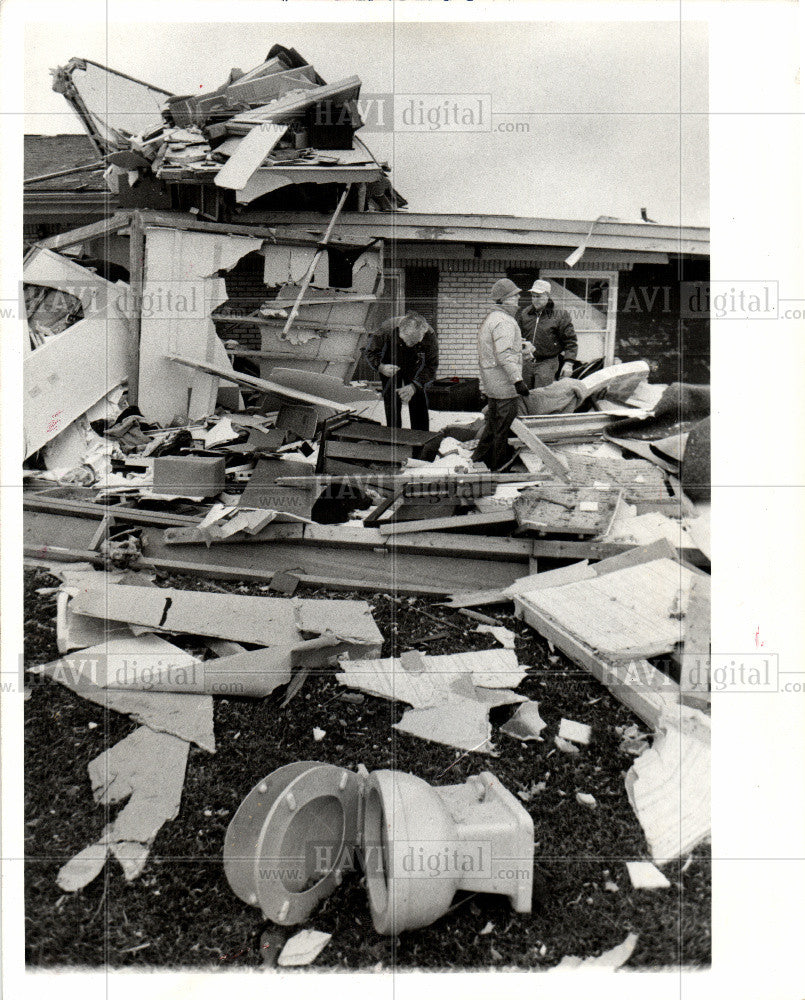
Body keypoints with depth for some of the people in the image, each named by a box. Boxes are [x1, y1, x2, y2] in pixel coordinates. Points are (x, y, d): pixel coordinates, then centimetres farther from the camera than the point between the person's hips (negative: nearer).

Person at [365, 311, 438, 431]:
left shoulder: (429, 335, -32)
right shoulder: (387, 328, -34)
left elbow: (431, 367, -23)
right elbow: (370, 353, -18)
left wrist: (414, 386, -36)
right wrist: (381, 367, -39)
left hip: (415, 368, 0)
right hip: (389, 366, 0)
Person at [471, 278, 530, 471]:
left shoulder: (490, 318, 17)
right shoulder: (503, 322, -17)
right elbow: (505, 356, -26)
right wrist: (518, 380, -28)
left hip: (491, 383, 11)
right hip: (504, 384, -11)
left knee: (493, 422, 19)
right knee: (503, 426, -1)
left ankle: (479, 458, 26)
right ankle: (499, 466, 7)